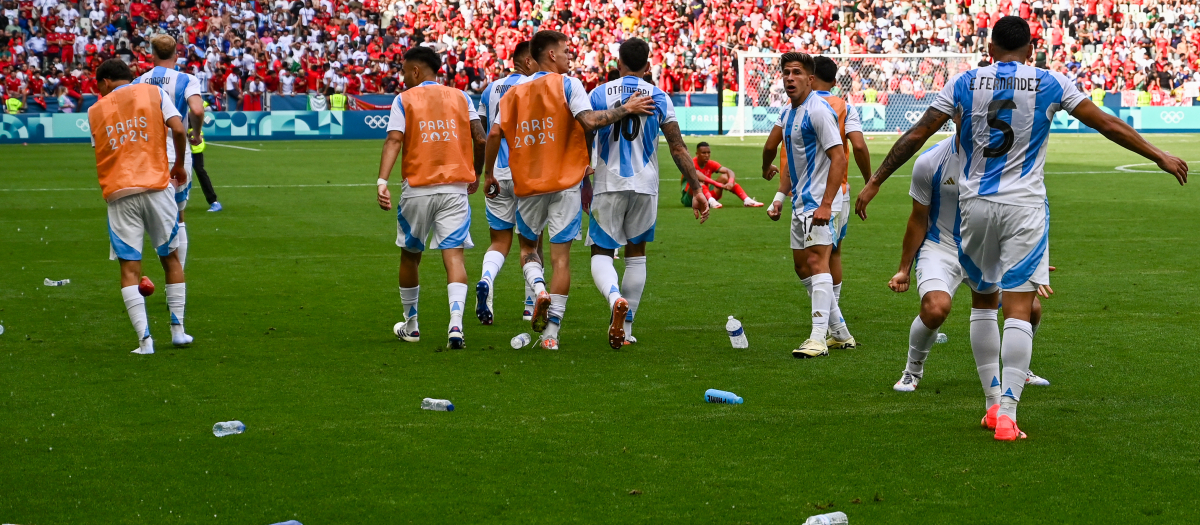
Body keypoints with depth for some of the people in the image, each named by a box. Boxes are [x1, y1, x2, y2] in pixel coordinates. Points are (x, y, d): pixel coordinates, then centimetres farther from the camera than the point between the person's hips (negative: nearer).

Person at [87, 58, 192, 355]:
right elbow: (178, 130, -4)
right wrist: (178, 164, 11)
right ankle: (178, 329, 17)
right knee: (170, 257, 16)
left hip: (118, 194, 0)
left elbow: (99, 150, 12)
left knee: (129, 268, 0)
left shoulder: (95, 110, 11)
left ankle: (144, 339, -10)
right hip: (156, 185, 0)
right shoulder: (153, 93, 7)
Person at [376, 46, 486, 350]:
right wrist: (475, 175, 18)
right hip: (455, 188, 1)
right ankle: (456, 324, -26)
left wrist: (382, 182, -19)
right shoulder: (461, 97, 9)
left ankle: (410, 325, 29)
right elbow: (480, 139, 3)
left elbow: (393, 141, -11)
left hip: (418, 188, -1)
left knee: (410, 256, 17)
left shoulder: (404, 100, 2)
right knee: (454, 255, -6)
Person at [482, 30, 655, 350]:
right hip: (565, 182, -3)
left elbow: (495, 134, 1)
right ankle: (551, 333, -3)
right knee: (561, 255, 1)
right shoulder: (567, 84, -4)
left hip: (527, 184, 3)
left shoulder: (514, 92, 8)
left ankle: (539, 289, -10)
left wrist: (489, 174, 11)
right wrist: (626, 109, -8)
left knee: (527, 247, 22)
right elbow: (590, 121, -18)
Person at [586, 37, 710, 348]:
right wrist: (696, 189, 2)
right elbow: (678, 148, -2)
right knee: (636, 254, 16)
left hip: (608, 185, -1)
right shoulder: (659, 98, 2)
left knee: (601, 252, 4)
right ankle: (626, 328, 17)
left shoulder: (599, 94, 0)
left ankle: (615, 297, -28)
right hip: (645, 186, 2)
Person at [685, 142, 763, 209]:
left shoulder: (711, 164, 2)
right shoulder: (692, 164, -15)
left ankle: (746, 200, -24)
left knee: (725, 177, -10)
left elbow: (730, 171, -9)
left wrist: (731, 182, -33)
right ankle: (711, 202, -59)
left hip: (706, 196, 5)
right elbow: (697, 175, -36)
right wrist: (719, 184, -43)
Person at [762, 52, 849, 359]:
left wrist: (826, 205, -27)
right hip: (800, 202, 10)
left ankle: (818, 339, -20)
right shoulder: (788, 113, 14)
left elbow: (838, 158, -21)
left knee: (817, 262, -17)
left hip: (819, 202, -10)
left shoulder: (818, 111, -15)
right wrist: (780, 197, 20)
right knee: (803, 268, 13)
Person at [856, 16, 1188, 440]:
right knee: (1019, 309, -4)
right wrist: (1160, 156, 16)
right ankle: (1007, 413, -14)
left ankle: (993, 402, 20)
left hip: (976, 203, 2)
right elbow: (1108, 125, 6)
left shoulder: (964, 83, 3)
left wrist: (875, 183, 11)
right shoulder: (1050, 84, 1)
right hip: (1025, 206, -2)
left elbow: (916, 135, 3)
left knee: (985, 301, 18)